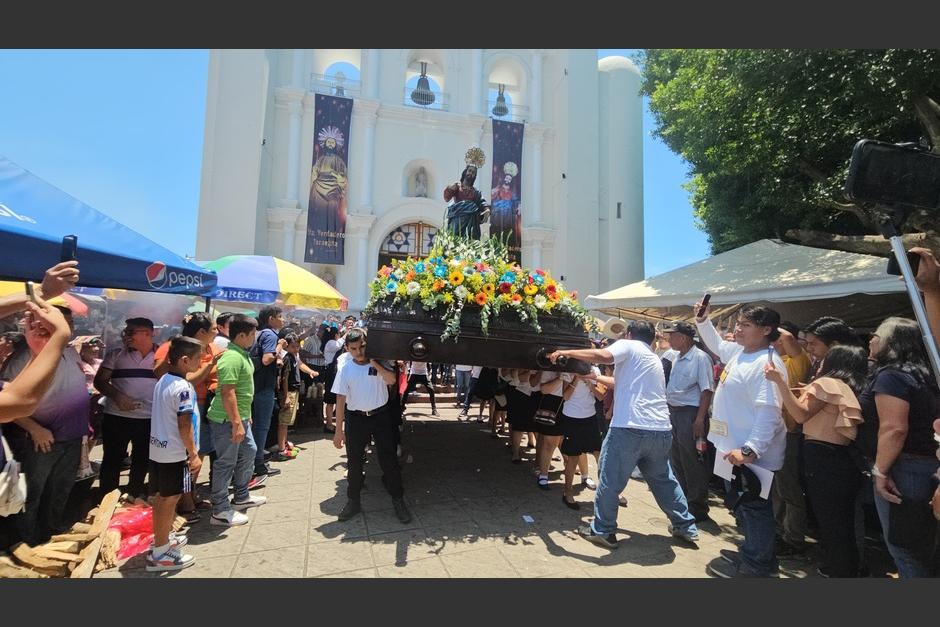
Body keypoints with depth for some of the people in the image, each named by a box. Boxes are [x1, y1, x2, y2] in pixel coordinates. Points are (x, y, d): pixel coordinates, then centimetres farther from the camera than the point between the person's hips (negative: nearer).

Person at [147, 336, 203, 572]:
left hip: (158, 449, 9)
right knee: (169, 500, 2)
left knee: (161, 497, 20)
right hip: (175, 453, -9)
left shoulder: (163, 380, 6)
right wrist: (194, 454, -16)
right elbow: (184, 426, -22)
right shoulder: (183, 388, -22)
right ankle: (160, 553, 13)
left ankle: (163, 538, 37)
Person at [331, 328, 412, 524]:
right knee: (354, 462, 10)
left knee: (389, 459, 4)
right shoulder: (345, 369, -4)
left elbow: (391, 380, -23)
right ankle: (353, 501, 29)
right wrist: (338, 430, -4)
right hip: (355, 418, 1)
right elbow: (340, 400, -4)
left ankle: (398, 500, 18)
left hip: (381, 416, -1)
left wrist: (373, 362, -25)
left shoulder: (379, 361, -5)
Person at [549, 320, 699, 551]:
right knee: (663, 479, 25)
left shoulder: (628, 346, 3)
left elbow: (603, 356, -19)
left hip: (630, 428, -7)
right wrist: (594, 377, 38)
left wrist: (566, 352, -13)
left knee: (610, 480, 5)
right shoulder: (654, 358, 25)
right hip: (661, 430, 8)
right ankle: (685, 527, 34)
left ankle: (602, 531, 14)